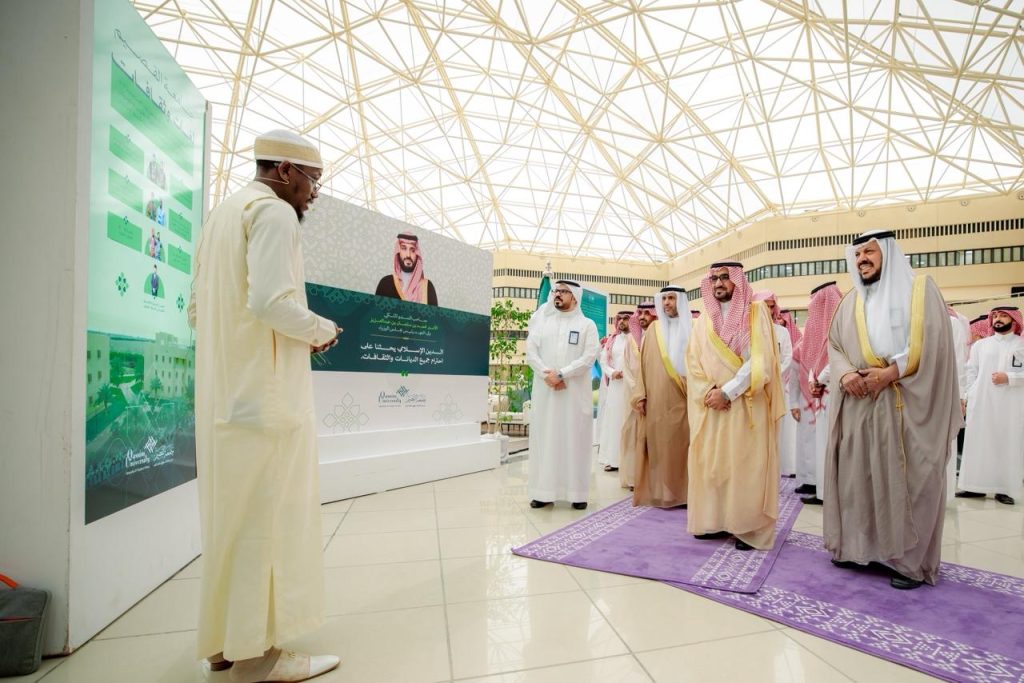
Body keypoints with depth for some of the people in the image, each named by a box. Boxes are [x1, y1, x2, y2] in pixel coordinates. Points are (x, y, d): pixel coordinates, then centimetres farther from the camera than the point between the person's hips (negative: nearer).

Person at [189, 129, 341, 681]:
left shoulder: (222, 214, 20)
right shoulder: (273, 211, -9)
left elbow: (198, 310, 19)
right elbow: (272, 301, -24)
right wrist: (321, 330, -6)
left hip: (224, 394, 10)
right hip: (264, 394, -10)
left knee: (234, 516, 16)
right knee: (267, 517, -1)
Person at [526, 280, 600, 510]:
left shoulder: (587, 325, 3)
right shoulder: (541, 321, 10)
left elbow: (589, 357, -8)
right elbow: (531, 352, 2)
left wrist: (561, 374, -16)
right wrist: (547, 375, -13)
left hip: (575, 392, -2)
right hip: (545, 390, 2)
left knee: (575, 439, 1)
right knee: (545, 437, 4)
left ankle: (577, 492, 9)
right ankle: (545, 491, 11)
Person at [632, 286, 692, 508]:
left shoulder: (692, 328, 5)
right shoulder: (653, 329, 9)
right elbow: (644, 364, 6)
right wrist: (640, 395, 0)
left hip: (682, 400, -1)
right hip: (657, 401, 1)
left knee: (681, 445, 2)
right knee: (658, 445, 4)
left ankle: (682, 492, 15)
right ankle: (659, 492, 14)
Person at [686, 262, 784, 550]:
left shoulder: (756, 312, -1)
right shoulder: (704, 321, 12)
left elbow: (760, 360, -11)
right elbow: (693, 362, 6)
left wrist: (727, 392, -16)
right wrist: (709, 391, -11)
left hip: (746, 404, -4)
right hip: (711, 405, 4)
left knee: (745, 465, -1)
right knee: (711, 463, 5)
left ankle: (749, 528, 9)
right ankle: (715, 521, 15)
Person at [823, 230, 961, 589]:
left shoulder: (921, 289, 3)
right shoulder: (850, 301, 15)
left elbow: (932, 343, -7)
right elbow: (833, 345, 11)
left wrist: (890, 373, -17)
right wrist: (845, 374, -8)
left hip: (906, 405, -4)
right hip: (858, 404, 4)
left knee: (906, 479, 0)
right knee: (857, 475, 6)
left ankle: (911, 559, 12)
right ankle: (859, 545, 18)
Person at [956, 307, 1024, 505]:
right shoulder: (980, 345, 13)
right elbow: (971, 373, 10)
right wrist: (964, 397, 3)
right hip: (980, 403, 2)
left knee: (1008, 446, 0)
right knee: (978, 443, 2)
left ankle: (1005, 488, 7)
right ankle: (977, 486, 7)